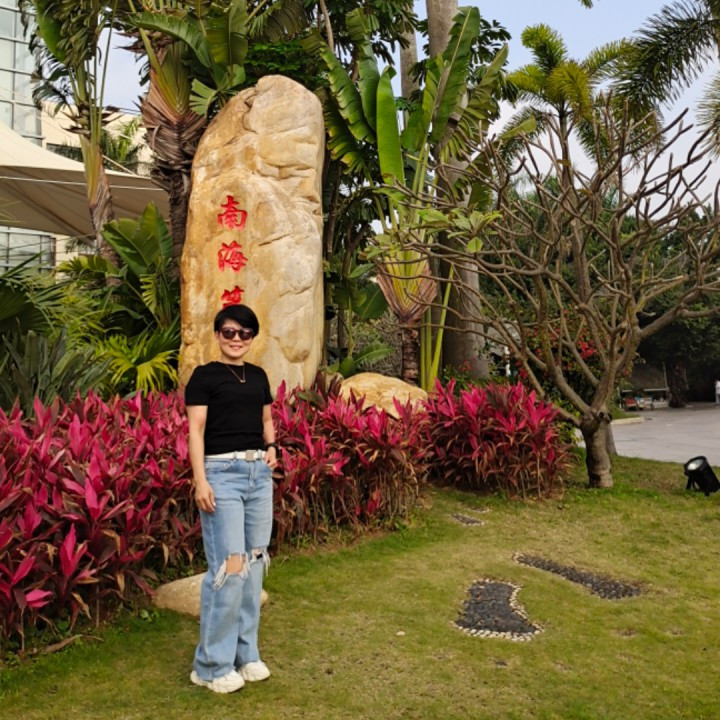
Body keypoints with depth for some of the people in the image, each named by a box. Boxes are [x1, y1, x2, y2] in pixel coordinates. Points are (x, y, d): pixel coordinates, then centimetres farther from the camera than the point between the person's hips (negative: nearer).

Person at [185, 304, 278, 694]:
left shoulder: (258, 376, 14)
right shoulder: (205, 375, -2)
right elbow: (195, 431, -7)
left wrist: (272, 447, 4)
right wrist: (200, 480, -16)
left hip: (259, 472, 6)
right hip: (221, 472, -6)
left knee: (254, 563, 10)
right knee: (229, 566, -9)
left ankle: (245, 653, 23)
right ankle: (212, 663, 7)